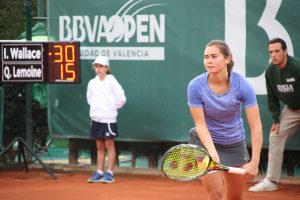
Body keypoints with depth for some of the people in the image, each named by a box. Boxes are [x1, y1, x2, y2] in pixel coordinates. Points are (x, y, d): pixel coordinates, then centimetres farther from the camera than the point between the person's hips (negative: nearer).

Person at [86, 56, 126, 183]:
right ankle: (99, 172, 13)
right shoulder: (92, 83, 8)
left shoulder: (111, 81, -9)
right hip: (96, 118, 5)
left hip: (108, 119, -5)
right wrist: (95, 107, 13)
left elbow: (121, 98, -10)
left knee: (109, 145, 0)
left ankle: (109, 173, 3)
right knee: (99, 147, 10)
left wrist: (112, 107, -1)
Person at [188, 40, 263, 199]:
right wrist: (212, 153, -33)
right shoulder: (195, 86, -21)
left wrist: (254, 162, -31)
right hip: (205, 142, -2)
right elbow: (200, 125, -18)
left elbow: (256, 126, -23)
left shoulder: (242, 85, -22)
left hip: (235, 144, 2)